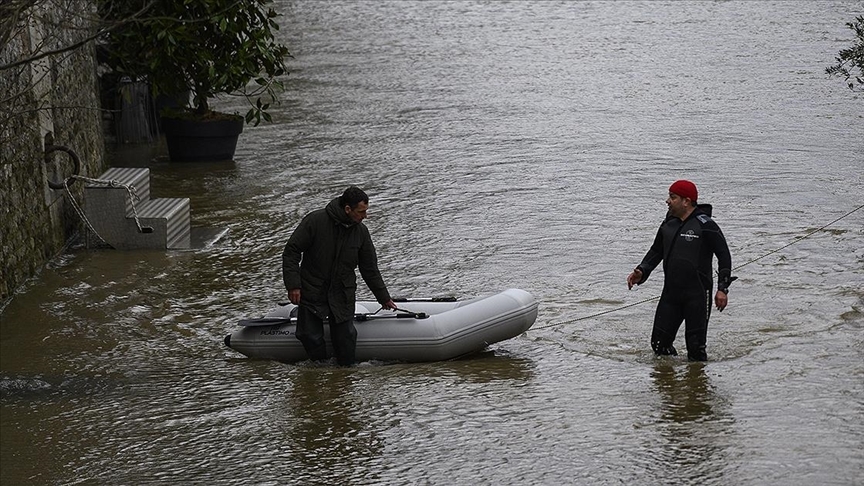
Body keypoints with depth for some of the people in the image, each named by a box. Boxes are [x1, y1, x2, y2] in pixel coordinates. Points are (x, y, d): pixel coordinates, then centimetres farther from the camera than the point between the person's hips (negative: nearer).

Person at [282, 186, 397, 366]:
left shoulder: (361, 231, 0)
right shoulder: (315, 221, -14)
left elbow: (370, 269, 11)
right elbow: (291, 252, -9)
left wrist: (384, 298, 16)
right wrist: (293, 285, -15)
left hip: (343, 297, 3)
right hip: (312, 293, -3)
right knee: (310, 337, -6)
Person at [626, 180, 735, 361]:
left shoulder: (705, 225, -10)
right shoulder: (668, 224, 10)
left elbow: (724, 255, -7)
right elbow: (656, 251, 21)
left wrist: (722, 289, -12)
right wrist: (641, 272, 4)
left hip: (697, 295, -6)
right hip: (670, 292, 6)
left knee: (696, 349, -6)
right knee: (659, 344, 4)